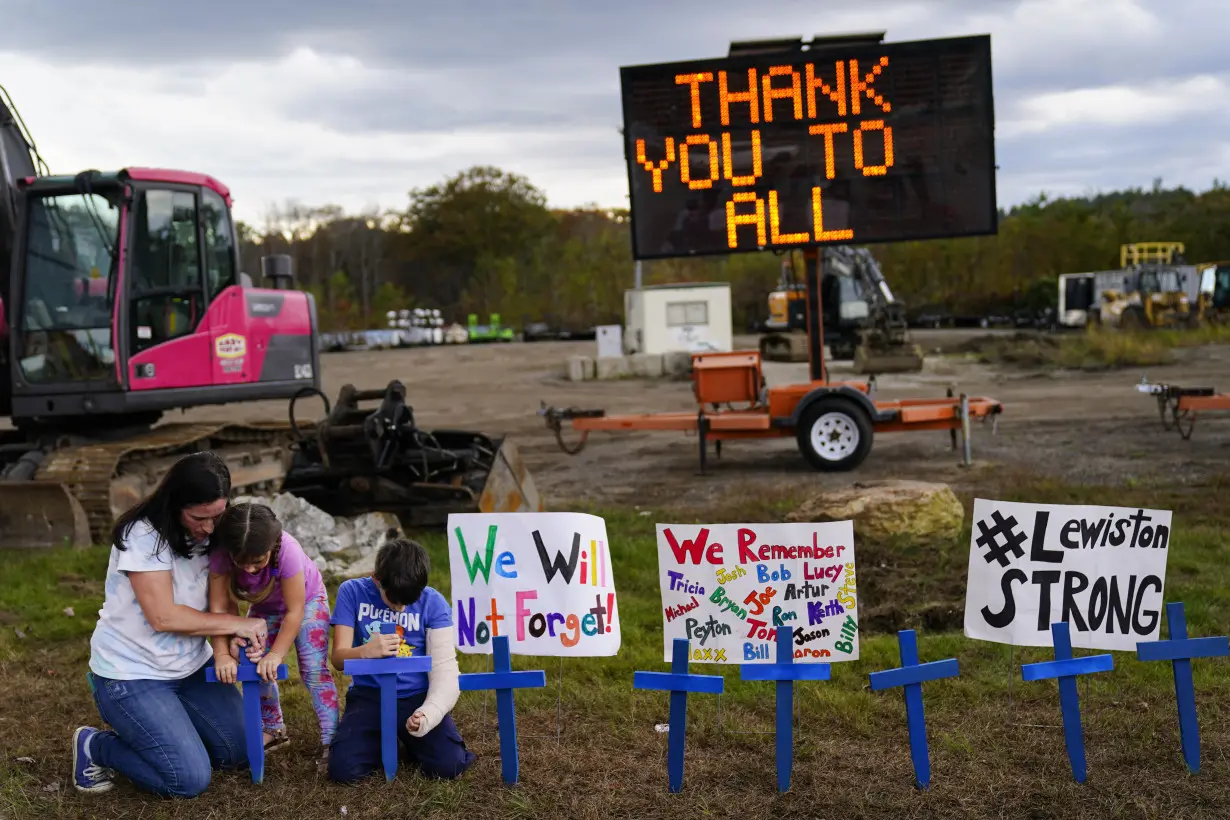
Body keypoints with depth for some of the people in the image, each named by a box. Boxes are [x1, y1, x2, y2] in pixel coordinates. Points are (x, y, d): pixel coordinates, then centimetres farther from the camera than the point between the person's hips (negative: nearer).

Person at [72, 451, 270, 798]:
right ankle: (95, 746, 8)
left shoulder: (208, 534, -1)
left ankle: (152, 728, 25)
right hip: (132, 675, -7)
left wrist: (227, 638, -20)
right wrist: (237, 624, -22)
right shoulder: (143, 535, -23)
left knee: (241, 753, 6)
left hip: (191, 667, 8)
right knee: (191, 779, -14)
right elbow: (163, 616, -27)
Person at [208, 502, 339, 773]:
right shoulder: (221, 555, -35)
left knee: (314, 668, -12)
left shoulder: (288, 551, -43)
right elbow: (219, 607, -30)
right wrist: (222, 654, -39)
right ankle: (273, 729, 23)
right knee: (257, 667, 3)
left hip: (306, 598, -4)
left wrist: (276, 654, -37)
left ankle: (330, 739, -8)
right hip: (264, 605, 4)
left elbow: (294, 612, -34)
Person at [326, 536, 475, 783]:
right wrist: (366, 651, -32)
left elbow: (445, 668, -11)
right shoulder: (352, 592, -6)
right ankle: (384, 741, 14)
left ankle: (409, 738, 14)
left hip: (417, 696, 0)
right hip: (369, 696, 0)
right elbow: (338, 658, -7)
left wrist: (429, 714, -30)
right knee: (343, 769, -22)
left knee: (449, 765, -22)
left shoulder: (433, 602, -7)